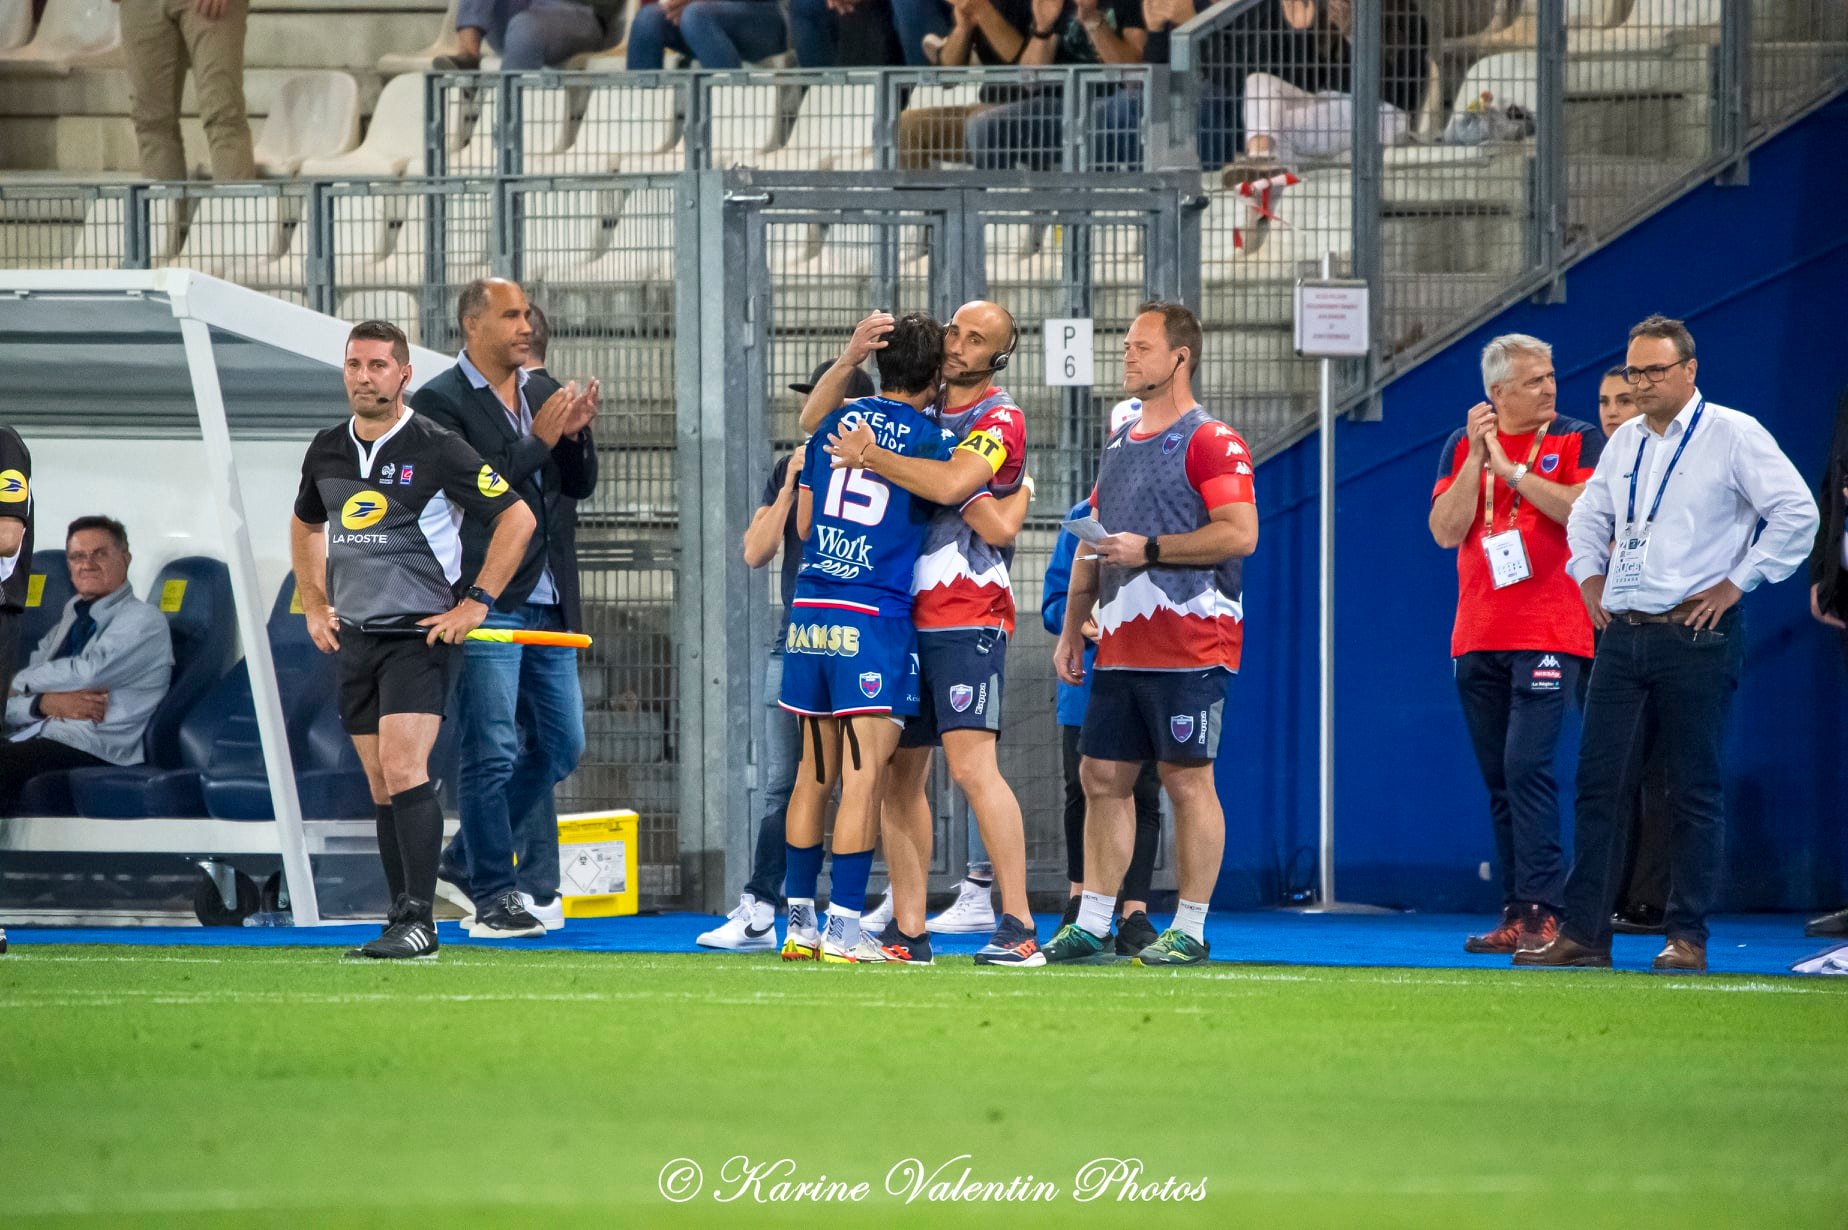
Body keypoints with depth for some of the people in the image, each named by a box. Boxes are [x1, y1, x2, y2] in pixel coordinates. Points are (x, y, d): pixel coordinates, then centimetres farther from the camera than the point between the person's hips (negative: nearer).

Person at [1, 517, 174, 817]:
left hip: (94, 753, -7)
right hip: (28, 741, 7)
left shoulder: (143, 621, 6)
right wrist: (46, 703, -6)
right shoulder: (66, 624, 26)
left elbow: (89, 672, -11)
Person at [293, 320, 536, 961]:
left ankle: (418, 920, -17)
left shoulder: (436, 448, -9)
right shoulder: (326, 450, 9)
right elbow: (304, 525, 29)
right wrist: (315, 606, 18)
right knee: (382, 787, 7)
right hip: (352, 637, 6)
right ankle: (403, 921, 11)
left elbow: (518, 518, -7)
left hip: (420, 632, -6)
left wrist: (475, 604, -9)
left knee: (403, 770, -18)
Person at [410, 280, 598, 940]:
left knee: (559, 745, 11)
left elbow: (580, 484, 12)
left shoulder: (544, 393, 13)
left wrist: (577, 434, -7)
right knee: (493, 751, -5)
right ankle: (492, 896, 2)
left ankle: (469, 858, 24)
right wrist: (538, 441, -19)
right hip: (485, 603, -7)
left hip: (548, 602, 7)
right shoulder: (438, 402, -7)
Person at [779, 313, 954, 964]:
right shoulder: (930, 439, -2)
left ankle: (799, 922, 16)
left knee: (815, 771, 13)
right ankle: (843, 928, -12)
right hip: (876, 614, -6)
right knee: (864, 773, -7)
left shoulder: (836, 423, 12)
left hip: (810, 610, 6)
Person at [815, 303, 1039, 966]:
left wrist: (870, 455, -11)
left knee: (971, 765, -17)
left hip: (967, 619, -7)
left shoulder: (999, 418, -2)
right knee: (900, 774, 5)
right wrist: (852, 356, 8)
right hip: (903, 616, 7)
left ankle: (1018, 925, -18)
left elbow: (950, 486, -19)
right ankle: (907, 928, 9)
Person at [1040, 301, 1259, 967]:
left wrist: (1149, 549, -16)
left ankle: (1189, 931, 0)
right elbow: (1093, 542, 25)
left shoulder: (1210, 441, -7)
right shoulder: (1120, 443, 19)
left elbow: (1240, 534, -17)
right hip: (1120, 648, 8)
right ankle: (1090, 925, 10)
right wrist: (1072, 628, 19)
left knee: (1187, 780, -4)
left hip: (1189, 646, -8)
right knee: (1102, 777, 6)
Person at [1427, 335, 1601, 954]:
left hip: (1548, 637, -5)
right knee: (1499, 780, 6)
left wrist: (1511, 468, -12)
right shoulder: (1463, 447, 11)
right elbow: (1446, 531, 2)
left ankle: (1540, 910, -16)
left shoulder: (1576, 441, 2)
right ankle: (1516, 914, 10)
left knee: (1528, 768, -15)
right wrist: (1476, 457, -7)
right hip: (1477, 639, 5)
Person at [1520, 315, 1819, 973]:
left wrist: (1736, 583, -10)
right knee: (1599, 782, 1)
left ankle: (1687, 938, 3)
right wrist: (1590, 575, 15)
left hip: (1696, 637, -6)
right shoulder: (1625, 442, 14)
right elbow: (1587, 514, 30)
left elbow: (1797, 512, -10)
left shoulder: (1733, 435, -5)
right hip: (1623, 633, 6)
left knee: (1694, 790, -1)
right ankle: (1583, 933, 3)